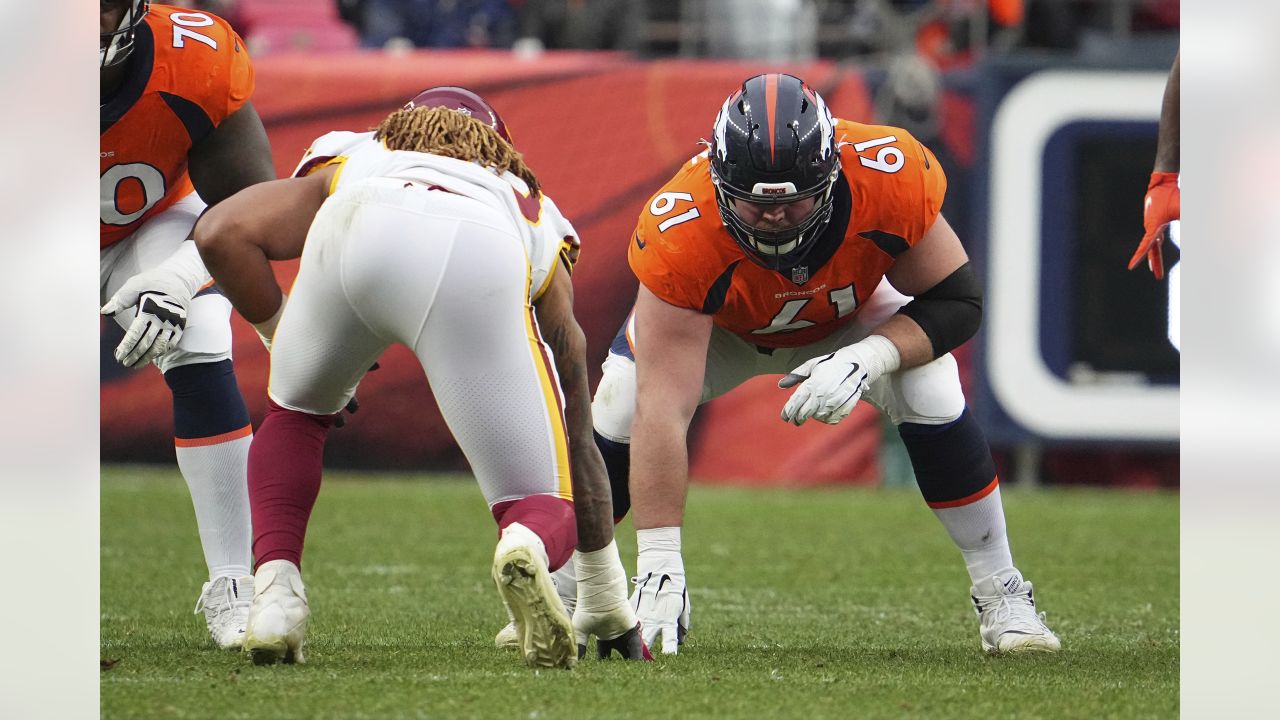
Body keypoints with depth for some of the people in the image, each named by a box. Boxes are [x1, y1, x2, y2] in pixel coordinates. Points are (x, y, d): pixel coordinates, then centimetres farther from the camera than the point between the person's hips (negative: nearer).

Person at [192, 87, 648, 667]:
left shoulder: (349, 164, 43)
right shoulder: (536, 216, 43)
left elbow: (222, 234, 22)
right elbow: (577, 434, 47)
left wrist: (279, 335, 39)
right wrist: (607, 605, 54)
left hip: (360, 235, 1)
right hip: (482, 271, -1)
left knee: (295, 413, 33)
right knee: (543, 510, 11)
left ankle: (275, 592, 14)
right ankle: (528, 549, -24)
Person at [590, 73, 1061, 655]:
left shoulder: (891, 177, -38)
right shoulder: (680, 231, -43)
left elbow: (956, 302, -22)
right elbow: (663, 409, -44)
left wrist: (870, 358, -42)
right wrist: (658, 559, -48)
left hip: (846, 315, 1)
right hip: (714, 323, -1)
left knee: (934, 401, -22)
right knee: (619, 415, -19)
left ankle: (1000, 595, -4)